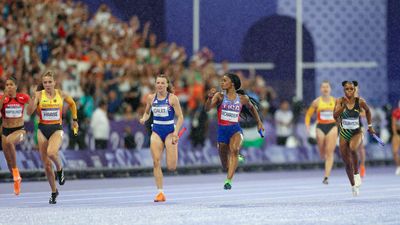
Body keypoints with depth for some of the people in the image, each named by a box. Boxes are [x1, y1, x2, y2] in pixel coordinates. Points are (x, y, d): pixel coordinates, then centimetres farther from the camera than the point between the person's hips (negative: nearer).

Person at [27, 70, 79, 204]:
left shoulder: (61, 94, -2)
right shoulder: (39, 95, -4)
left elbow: (72, 104, 18)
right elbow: (29, 112, -11)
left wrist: (75, 120, 17)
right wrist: (34, 99, -25)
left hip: (57, 129, -2)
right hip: (43, 129, 2)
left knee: (51, 152, -32)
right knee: (46, 165, 5)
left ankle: (60, 169, 0)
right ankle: (54, 192, 22)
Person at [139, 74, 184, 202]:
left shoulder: (172, 98, -7)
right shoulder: (151, 98, 4)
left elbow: (180, 117, -6)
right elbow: (147, 112, 20)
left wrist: (175, 133, -17)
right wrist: (144, 119, -3)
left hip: (170, 131, -3)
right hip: (156, 132, 3)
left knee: (171, 167, -8)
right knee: (156, 162, -10)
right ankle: (160, 192, -6)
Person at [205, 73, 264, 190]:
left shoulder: (242, 98, 1)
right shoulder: (220, 96, -2)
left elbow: (252, 108, 21)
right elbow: (207, 108, -14)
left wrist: (259, 122, 25)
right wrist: (210, 97, -32)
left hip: (235, 129, -1)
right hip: (222, 130, 1)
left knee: (234, 149, -34)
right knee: (226, 165, 11)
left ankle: (228, 180, -35)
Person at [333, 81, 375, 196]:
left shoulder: (360, 102, -7)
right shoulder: (340, 101, -8)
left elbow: (367, 110, 13)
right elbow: (335, 115, -20)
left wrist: (370, 126, 17)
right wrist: (344, 105, -30)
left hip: (356, 132, -2)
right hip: (344, 133, 2)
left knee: (352, 148, -36)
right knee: (347, 163, 6)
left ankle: (357, 173, -16)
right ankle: (353, 186, 26)